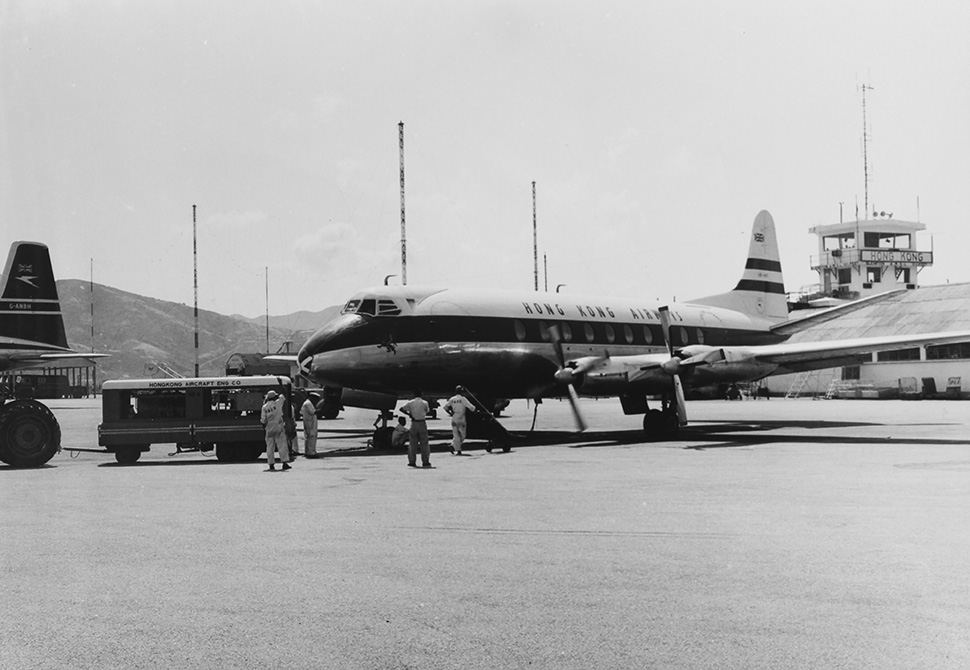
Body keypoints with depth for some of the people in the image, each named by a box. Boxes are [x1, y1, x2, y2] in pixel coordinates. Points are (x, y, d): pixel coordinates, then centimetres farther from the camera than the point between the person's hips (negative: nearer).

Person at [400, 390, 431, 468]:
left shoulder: (410, 402, -1)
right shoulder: (424, 403, -4)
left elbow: (402, 409, -2)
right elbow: (427, 411, 7)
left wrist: (409, 414, 3)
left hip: (414, 423, 1)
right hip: (422, 423, -1)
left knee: (412, 444, 8)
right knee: (424, 443, 6)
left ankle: (412, 461, 6)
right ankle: (425, 462, 5)